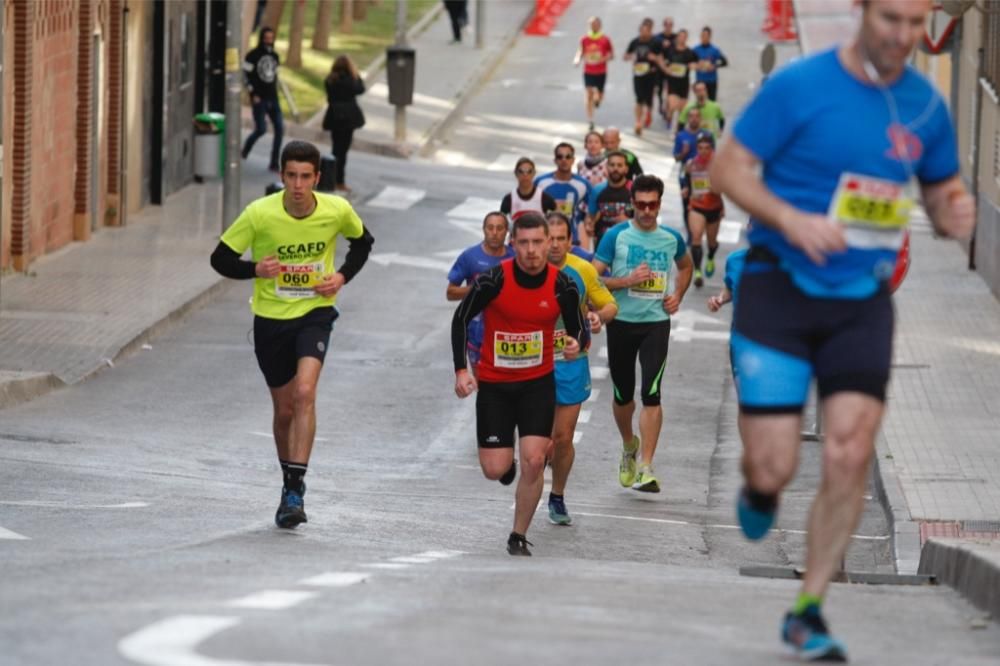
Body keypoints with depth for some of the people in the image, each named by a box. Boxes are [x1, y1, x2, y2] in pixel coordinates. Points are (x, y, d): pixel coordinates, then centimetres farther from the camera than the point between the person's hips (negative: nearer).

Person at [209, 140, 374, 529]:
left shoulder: (337, 211, -10)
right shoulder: (260, 214, -15)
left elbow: (362, 241, 12)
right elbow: (221, 259, -6)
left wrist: (342, 277, -4)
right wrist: (255, 270, -26)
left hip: (315, 312, -1)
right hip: (271, 317, 1)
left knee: (304, 393, -22)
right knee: (284, 409, 11)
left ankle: (295, 490, -22)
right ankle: (290, 485, 34)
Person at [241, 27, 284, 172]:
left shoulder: (274, 56, 12)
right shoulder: (253, 55, -6)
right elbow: (244, 75, -7)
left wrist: (275, 92, 14)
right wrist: (253, 93, -11)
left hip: (273, 99, 6)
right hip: (259, 99, -5)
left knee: (280, 128, -4)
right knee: (261, 129, -10)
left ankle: (274, 163, 1)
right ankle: (245, 148, 21)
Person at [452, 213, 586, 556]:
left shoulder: (562, 285, -11)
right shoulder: (493, 279, -17)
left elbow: (577, 328, 2)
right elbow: (461, 319, -7)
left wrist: (576, 343, -23)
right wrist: (461, 370, -15)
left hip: (538, 383, 1)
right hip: (494, 383, -1)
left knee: (533, 461, -12)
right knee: (494, 470, -3)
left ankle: (519, 537, 6)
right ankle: (507, 460, 36)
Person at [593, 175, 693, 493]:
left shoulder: (671, 238, 5)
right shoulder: (616, 236, -4)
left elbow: (685, 266, 27)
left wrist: (678, 296, 11)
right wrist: (628, 280, -18)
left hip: (656, 323, 0)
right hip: (621, 323, 0)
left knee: (651, 395, -13)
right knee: (623, 395, 11)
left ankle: (645, 468, -14)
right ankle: (629, 447, 40)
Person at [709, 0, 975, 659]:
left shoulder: (926, 106, 4)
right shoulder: (798, 86, -9)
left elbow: (942, 187, 18)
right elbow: (728, 167, -7)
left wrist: (956, 212, -7)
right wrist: (791, 219, -23)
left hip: (863, 301, 3)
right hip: (780, 289, -3)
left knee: (851, 457, -9)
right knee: (775, 467, -7)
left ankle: (809, 611, 6)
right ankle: (758, 487, 33)